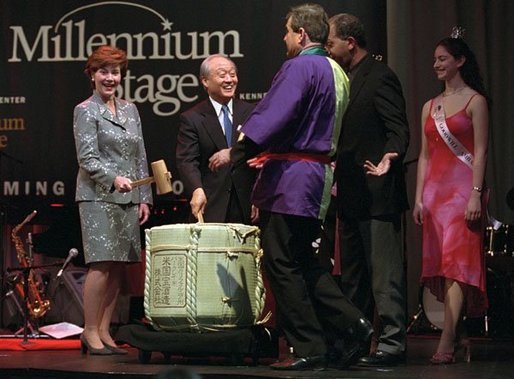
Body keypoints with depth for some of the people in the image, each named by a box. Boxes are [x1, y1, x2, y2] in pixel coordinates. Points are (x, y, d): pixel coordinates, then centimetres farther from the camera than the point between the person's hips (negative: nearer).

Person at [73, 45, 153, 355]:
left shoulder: (130, 110, 17)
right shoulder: (85, 111, 0)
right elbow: (87, 158, -9)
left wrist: (144, 198, 11)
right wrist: (114, 179, -24)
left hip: (128, 199, 6)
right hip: (98, 198, -6)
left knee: (120, 266, 3)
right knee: (103, 264, -12)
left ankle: (104, 331, 10)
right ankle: (90, 332, -3)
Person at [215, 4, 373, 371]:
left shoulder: (300, 67, -12)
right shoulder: (337, 72, 17)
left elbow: (274, 115, -21)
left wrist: (237, 151, -18)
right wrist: (270, 154, 24)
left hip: (292, 178, -9)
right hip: (320, 172, 9)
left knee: (282, 264, -3)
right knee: (303, 262, 16)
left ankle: (309, 349, 0)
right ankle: (351, 323, 8)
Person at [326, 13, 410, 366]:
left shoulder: (380, 76, -10)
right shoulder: (349, 79, 18)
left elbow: (399, 129, -17)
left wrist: (390, 155, -34)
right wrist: (337, 174, 22)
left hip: (377, 193, -10)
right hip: (351, 195, 10)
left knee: (385, 270, -9)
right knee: (353, 272, 15)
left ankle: (392, 343, -8)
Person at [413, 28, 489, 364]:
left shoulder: (475, 101, -1)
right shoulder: (430, 106, 16)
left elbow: (480, 152, -7)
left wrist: (476, 195, -16)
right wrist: (418, 198, 9)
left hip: (463, 188, -6)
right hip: (435, 189, 6)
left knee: (457, 261, -13)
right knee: (440, 264, 3)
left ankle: (447, 343, -20)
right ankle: (455, 335, 10)